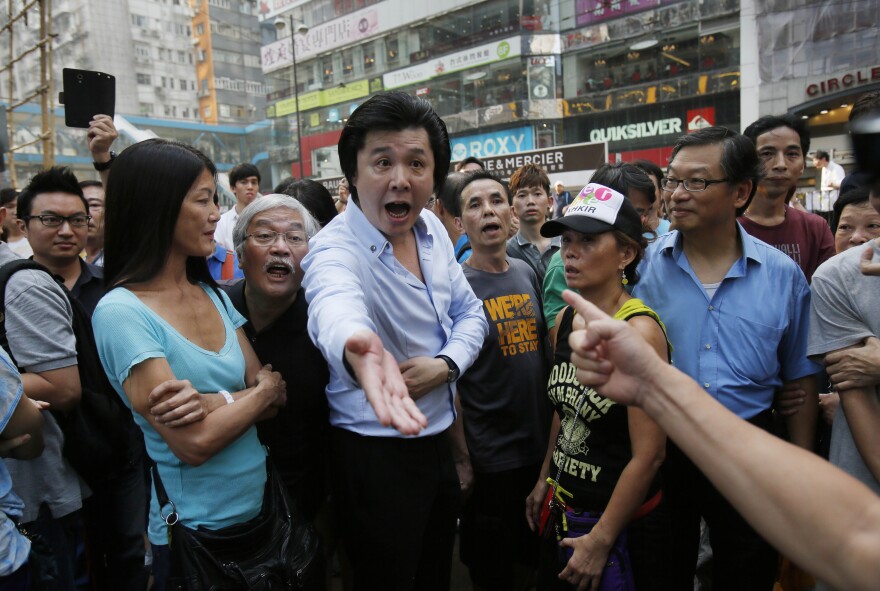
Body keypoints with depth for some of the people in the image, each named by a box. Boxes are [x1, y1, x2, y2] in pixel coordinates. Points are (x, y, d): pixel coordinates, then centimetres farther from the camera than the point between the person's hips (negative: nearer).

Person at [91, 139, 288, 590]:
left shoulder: (214, 296, 2)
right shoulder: (120, 312, -19)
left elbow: (274, 395, -3)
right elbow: (194, 443, -24)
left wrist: (214, 401, -22)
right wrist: (263, 389, -10)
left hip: (262, 508, 6)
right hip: (195, 531, -6)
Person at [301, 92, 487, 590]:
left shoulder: (431, 228, -1)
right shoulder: (336, 249, -22)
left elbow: (470, 311, 7)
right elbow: (335, 308, -46)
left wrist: (447, 363, -13)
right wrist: (360, 348, -70)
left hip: (438, 439, 7)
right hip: (375, 453, -6)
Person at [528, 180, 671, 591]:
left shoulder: (639, 330, -22)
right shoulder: (564, 319, -2)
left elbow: (649, 456, -21)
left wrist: (600, 540, -15)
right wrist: (544, 481, 14)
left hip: (624, 521, -6)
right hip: (562, 507, 7)